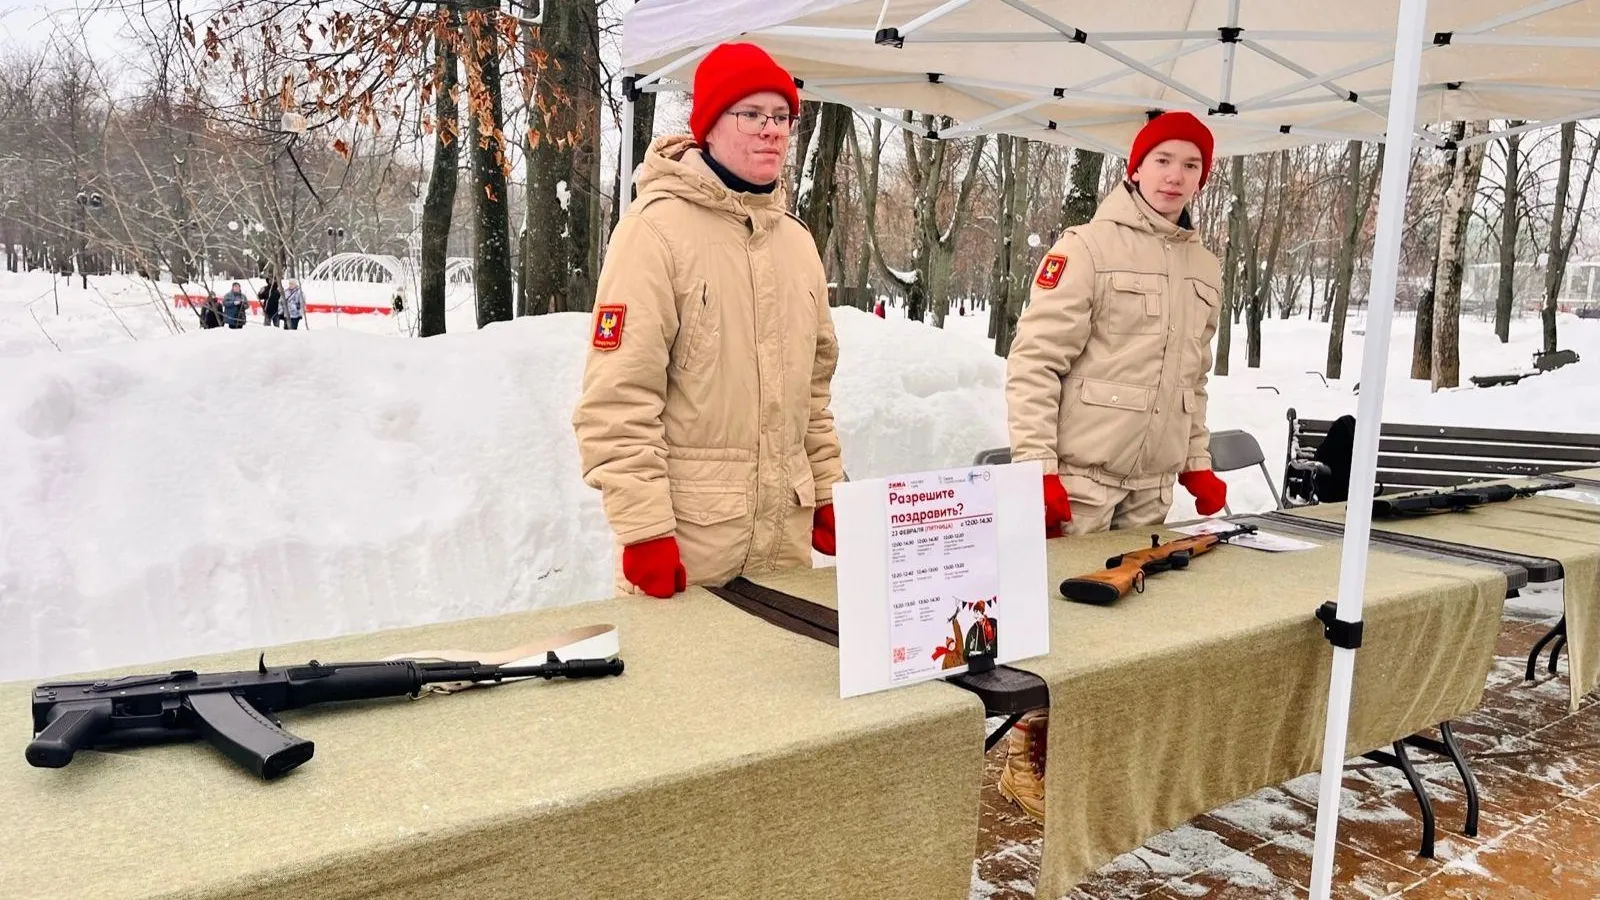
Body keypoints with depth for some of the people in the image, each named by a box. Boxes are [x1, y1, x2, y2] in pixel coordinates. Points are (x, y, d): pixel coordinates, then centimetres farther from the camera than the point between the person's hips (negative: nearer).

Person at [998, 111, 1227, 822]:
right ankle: (1029, 760, 14)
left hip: (1153, 484, 7)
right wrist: (1036, 466, -19)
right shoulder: (1087, 248, -7)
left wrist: (1198, 463, 17)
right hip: (1079, 475, -6)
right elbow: (1033, 362, -13)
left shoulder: (1204, 268, 14)